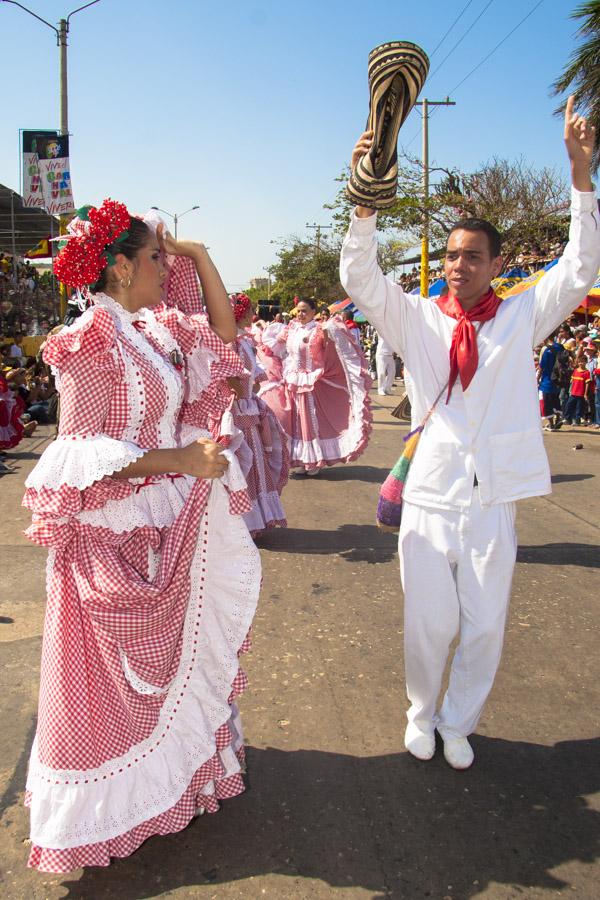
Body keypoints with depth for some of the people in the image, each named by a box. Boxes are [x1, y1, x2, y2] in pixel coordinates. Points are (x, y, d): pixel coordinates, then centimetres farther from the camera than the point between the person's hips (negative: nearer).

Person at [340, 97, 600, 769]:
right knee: (428, 624, 9)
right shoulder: (417, 318, 1)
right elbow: (360, 278, -12)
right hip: (430, 497, -1)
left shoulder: (520, 317, 4)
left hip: (493, 500, 1)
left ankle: (458, 723, 34)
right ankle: (421, 714, 35)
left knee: (485, 629, 11)